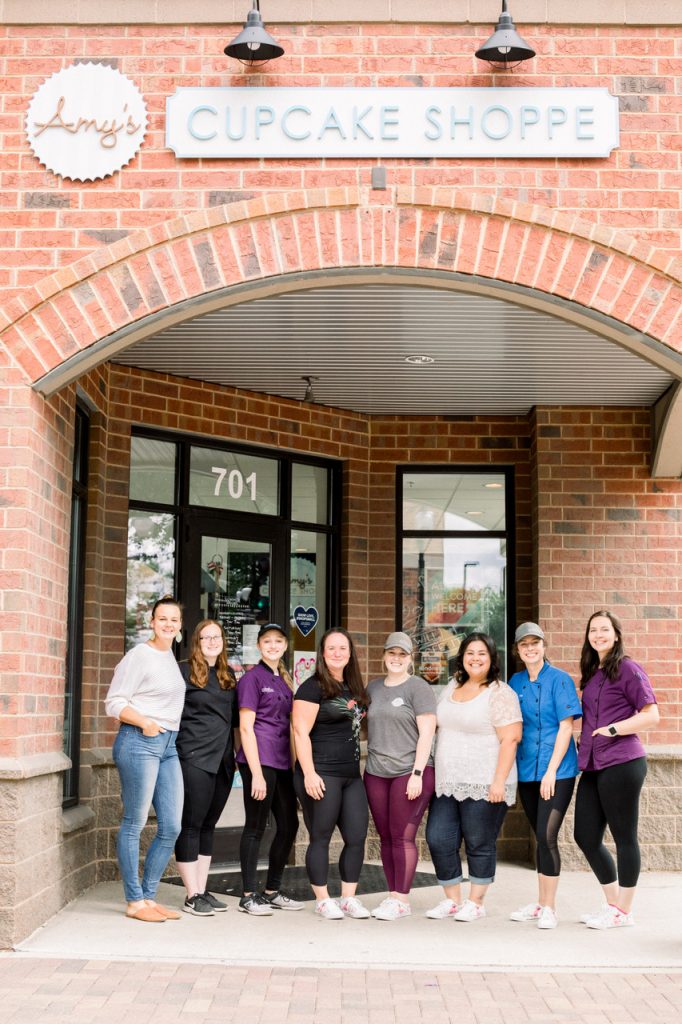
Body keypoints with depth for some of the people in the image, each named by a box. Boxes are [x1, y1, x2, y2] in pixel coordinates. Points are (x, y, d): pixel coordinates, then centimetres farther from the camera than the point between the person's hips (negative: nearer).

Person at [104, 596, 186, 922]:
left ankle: (149, 896, 18)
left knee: (171, 828, 7)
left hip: (169, 746, 8)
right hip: (138, 742, -8)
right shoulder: (139, 655, -7)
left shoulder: (174, 657, 14)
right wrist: (144, 723, -22)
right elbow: (114, 702, -10)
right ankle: (134, 901, 7)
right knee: (134, 824, -1)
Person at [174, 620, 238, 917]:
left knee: (208, 825, 12)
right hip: (195, 758, -7)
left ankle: (203, 890, 18)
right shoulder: (184, 672, -4)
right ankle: (192, 896, 1)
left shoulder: (228, 676, 16)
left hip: (222, 760, 7)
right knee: (191, 825, -3)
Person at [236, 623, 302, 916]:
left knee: (289, 825, 10)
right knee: (256, 827, -2)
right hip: (259, 760, -8)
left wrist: (293, 765, 14)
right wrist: (256, 773, -16)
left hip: (282, 762, 8)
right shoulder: (252, 678, -5)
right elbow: (246, 727, -10)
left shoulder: (284, 680, 17)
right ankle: (249, 895, 6)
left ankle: (272, 891, 21)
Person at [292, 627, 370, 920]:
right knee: (321, 838, 2)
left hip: (352, 775, 7)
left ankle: (349, 898, 16)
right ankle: (323, 901, 12)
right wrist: (309, 774, -18)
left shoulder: (354, 689, 15)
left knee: (357, 837, 5)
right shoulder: (313, 687, -6)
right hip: (322, 775, -7)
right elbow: (301, 732, -12)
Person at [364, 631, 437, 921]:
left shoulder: (418, 688, -3)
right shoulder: (373, 688, 14)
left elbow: (426, 733, -9)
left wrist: (417, 773, -14)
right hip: (376, 773, 6)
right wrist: (370, 759, 10)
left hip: (409, 772, -6)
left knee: (402, 836, -7)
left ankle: (401, 900, -2)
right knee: (386, 837, 7)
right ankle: (393, 896, 15)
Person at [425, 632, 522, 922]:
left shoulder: (499, 693, -8)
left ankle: (475, 903, 17)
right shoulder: (452, 687, 13)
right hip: (447, 784, 7)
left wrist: (499, 781, -18)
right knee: (438, 840, 4)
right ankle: (452, 900, 19)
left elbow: (510, 739, -13)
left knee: (479, 844, 3)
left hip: (483, 786, -6)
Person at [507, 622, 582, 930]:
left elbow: (566, 726, -10)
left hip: (557, 770, -5)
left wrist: (551, 770, -15)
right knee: (540, 837, 13)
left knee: (547, 837, -12)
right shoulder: (516, 682, 9)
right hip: (527, 771, 5)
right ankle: (541, 904, 22)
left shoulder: (559, 679, -7)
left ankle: (549, 908, -3)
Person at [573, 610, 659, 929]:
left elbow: (651, 716, -11)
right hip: (593, 766, 8)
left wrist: (614, 729, -14)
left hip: (621, 764, -8)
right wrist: (583, 747, 11)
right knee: (585, 835, 9)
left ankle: (623, 911, 13)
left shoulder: (628, 669, -7)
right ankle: (613, 903, 24)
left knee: (624, 837, 2)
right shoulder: (591, 673, 16)